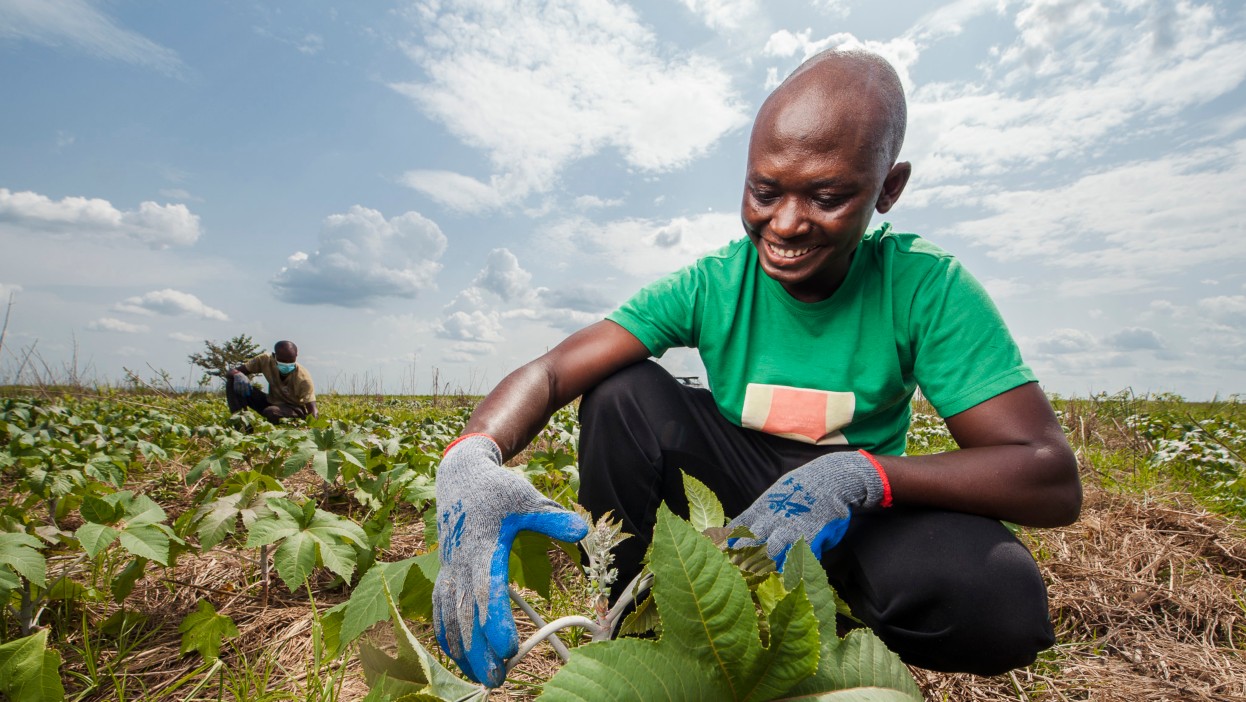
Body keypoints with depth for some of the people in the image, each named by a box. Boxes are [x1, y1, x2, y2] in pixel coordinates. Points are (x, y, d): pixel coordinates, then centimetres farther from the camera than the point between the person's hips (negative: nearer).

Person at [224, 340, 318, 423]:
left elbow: (312, 411, -33)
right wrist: (238, 375, -34)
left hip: (295, 410, -5)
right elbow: (233, 371, -9)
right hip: (271, 403, 5)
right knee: (233, 380, -11)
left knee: (271, 412, -40)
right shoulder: (266, 360, -16)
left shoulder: (303, 378, -28)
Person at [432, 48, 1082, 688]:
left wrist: (858, 476, -37)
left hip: (866, 505, 0)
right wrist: (472, 457, -43)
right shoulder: (709, 285, -14)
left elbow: (1053, 479, -21)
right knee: (622, 393, -22)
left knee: (998, 602, -31)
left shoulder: (925, 287, -17)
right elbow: (550, 372, -21)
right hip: (742, 479, 1)